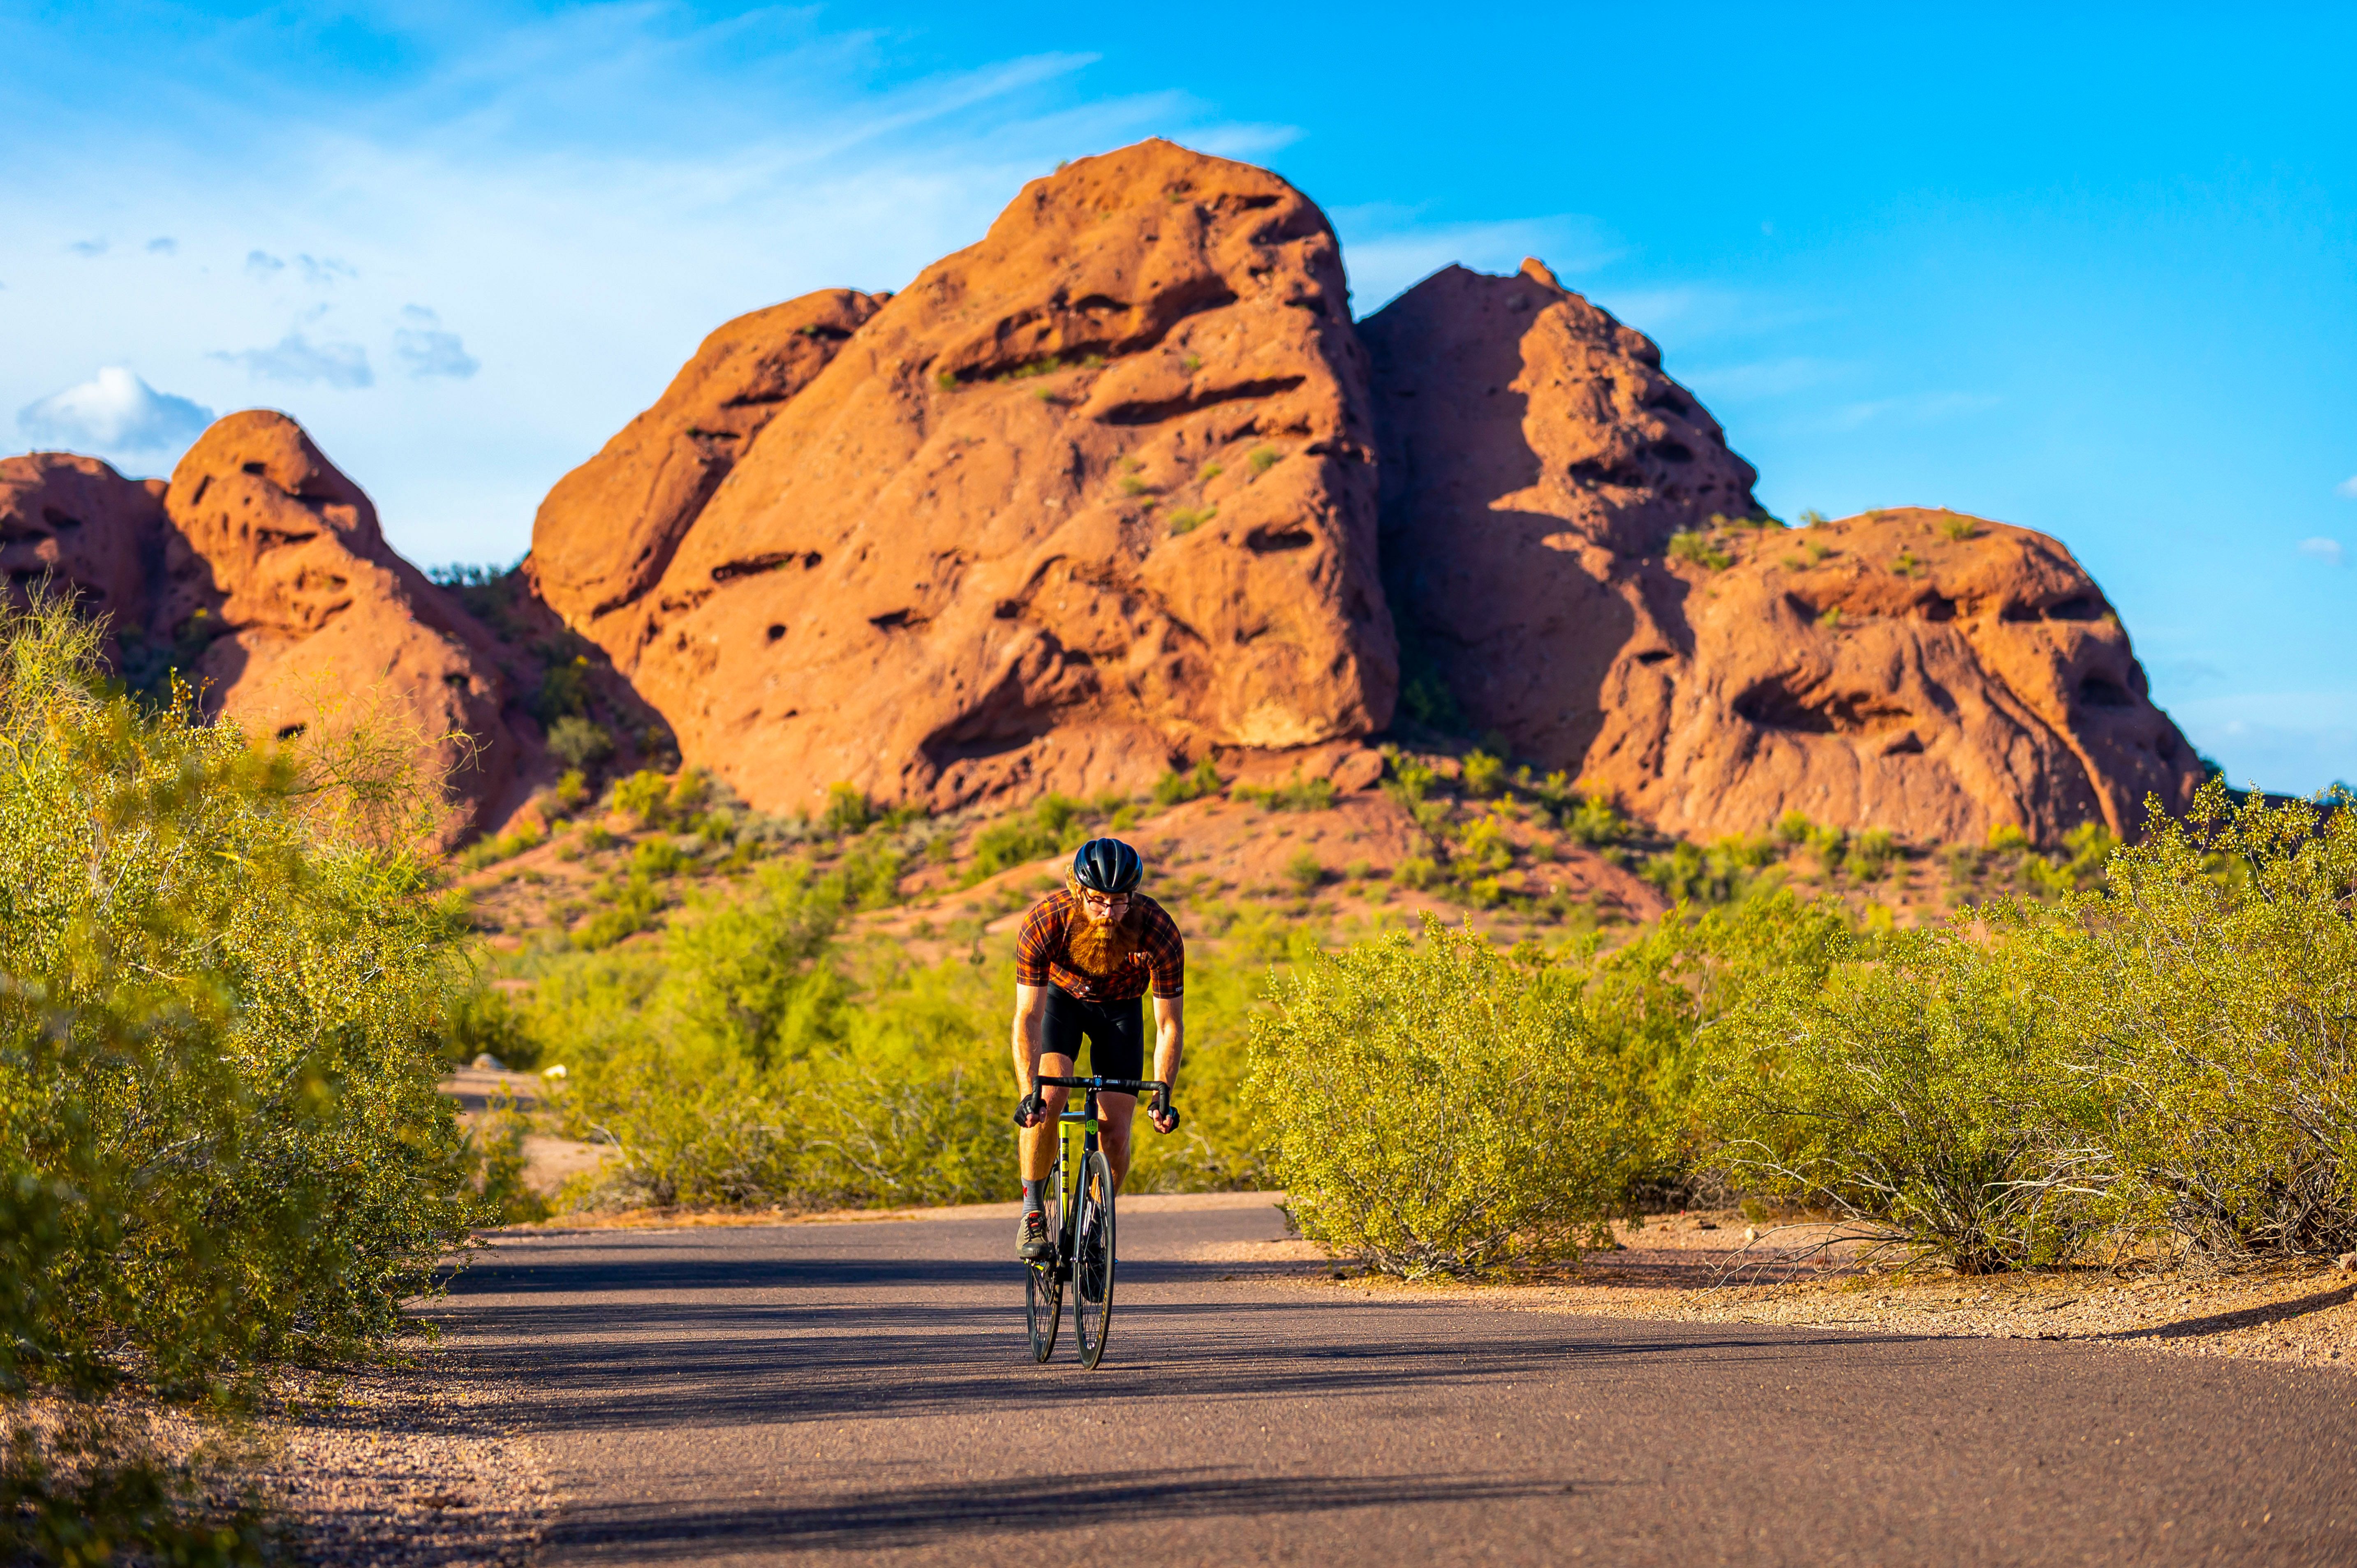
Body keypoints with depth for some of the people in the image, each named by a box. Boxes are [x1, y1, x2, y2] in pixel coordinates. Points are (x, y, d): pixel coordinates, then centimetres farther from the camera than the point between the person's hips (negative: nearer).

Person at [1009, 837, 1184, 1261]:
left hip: (1121, 1007, 1)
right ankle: (1033, 1214, -8)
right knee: (1048, 1099, -25)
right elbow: (1028, 1016, -31)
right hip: (1060, 997, -1)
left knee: (1115, 1133, -8)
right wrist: (1029, 1093, -42)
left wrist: (1163, 1093, -35)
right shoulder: (1044, 923, -35)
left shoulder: (1160, 932, -34)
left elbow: (1169, 1023, -24)